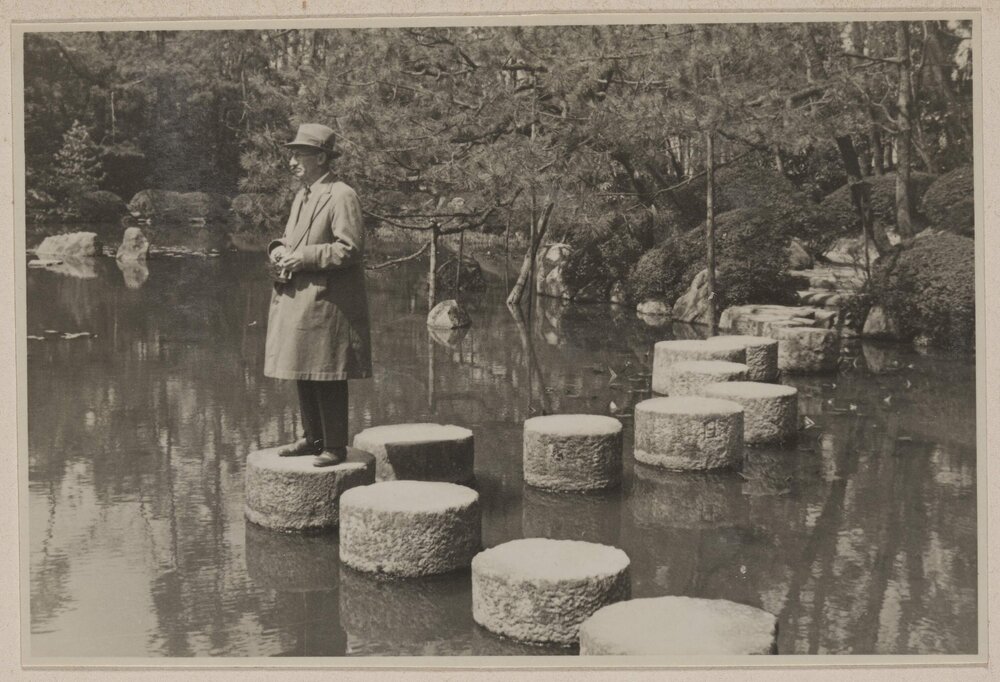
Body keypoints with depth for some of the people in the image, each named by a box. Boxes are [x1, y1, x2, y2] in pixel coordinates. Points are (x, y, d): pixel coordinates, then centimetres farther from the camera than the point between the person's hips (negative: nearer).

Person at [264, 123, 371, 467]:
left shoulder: (342, 196, -11)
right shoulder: (302, 196, 17)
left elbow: (349, 249, -17)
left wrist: (303, 258, -18)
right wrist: (279, 249, 4)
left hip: (327, 303, -9)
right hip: (297, 300, 9)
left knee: (327, 379, -4)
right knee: (303, 374, 15)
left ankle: (335, 446, 5)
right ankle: (313, 437, 27)